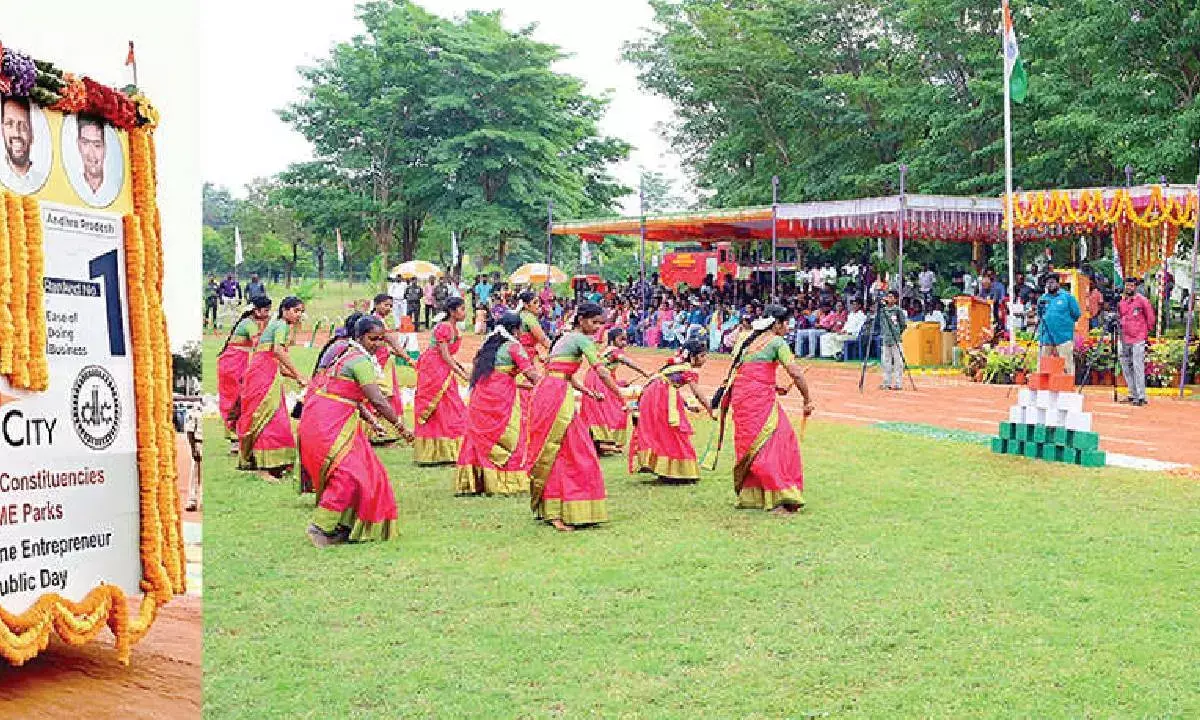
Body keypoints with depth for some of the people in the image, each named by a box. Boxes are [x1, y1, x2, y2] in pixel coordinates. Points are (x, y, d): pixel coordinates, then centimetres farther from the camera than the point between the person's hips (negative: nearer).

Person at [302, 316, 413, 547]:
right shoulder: (362, 361, -16)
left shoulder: (348, 354, 15)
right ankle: (320, 527, -12)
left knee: (362, 473, 13)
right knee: (348, 475, -13)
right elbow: (377, 401, -21)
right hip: (329, 423, -10)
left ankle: (344, 527, 16)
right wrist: (400, 426, -14)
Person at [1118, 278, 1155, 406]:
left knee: (1138, 367, -9)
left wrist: (1146, 331, 5)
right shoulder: (1122, 302, 12)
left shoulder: (1142, 300, -7)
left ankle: (1141, 397, -7)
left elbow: (1150, 317, -1)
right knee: (1126, 366, 10)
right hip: (1125, 339, 7)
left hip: (1138, 339, -7)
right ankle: (1133, 394, 20)